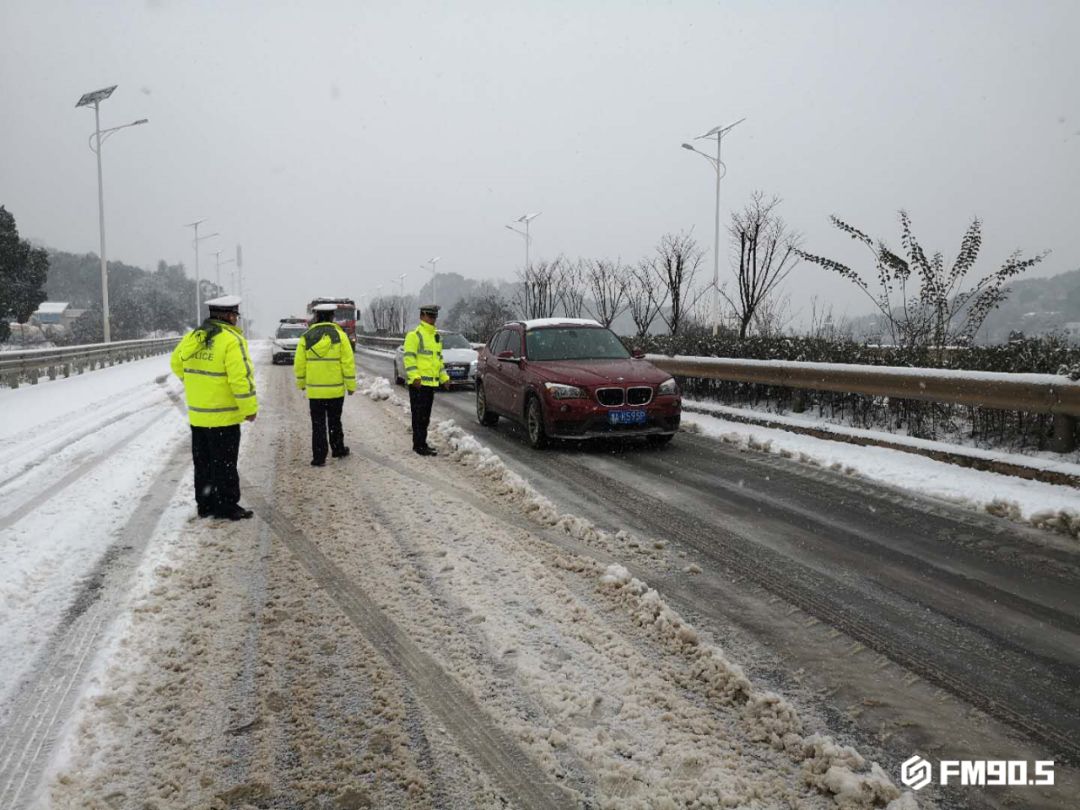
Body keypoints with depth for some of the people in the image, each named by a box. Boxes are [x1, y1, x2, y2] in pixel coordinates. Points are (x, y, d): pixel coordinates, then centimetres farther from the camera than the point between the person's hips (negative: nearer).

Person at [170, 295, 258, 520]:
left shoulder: (192, 338, 6)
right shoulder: (231, 340, -17)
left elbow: (177, 364, 20)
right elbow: (240, 378, -21)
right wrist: (250, 408, -13)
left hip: (197, 414, 7)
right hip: (224, 416, -7)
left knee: (203, 463, 16)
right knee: (224, 464, 2)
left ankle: (205, 504, 24)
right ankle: (226, 507, 8)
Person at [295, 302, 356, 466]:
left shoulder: (306, 337, -1)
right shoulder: (340, 335, -7)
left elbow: (299, 363, 2)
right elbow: (348, 363, -9)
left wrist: (301, 383, 16)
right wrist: (351, 385, -1)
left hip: (314, 390, 1)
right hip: (336, 389, 0)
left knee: (318, 424, 5)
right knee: (334, 422, 17)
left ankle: (319, 458, 4)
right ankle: (338, 450, 28)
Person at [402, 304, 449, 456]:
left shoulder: (436, 336, 19)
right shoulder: (415, 335, -8)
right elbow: (408, 357, -15)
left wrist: (444, 376, 21)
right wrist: (414, 376, -24)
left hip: (431, 382, 8)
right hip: (418, 383, -8)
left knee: (425, 416, 13)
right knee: (419, 415, -6)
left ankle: (421, 443, 21)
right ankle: (419, 446, -3)